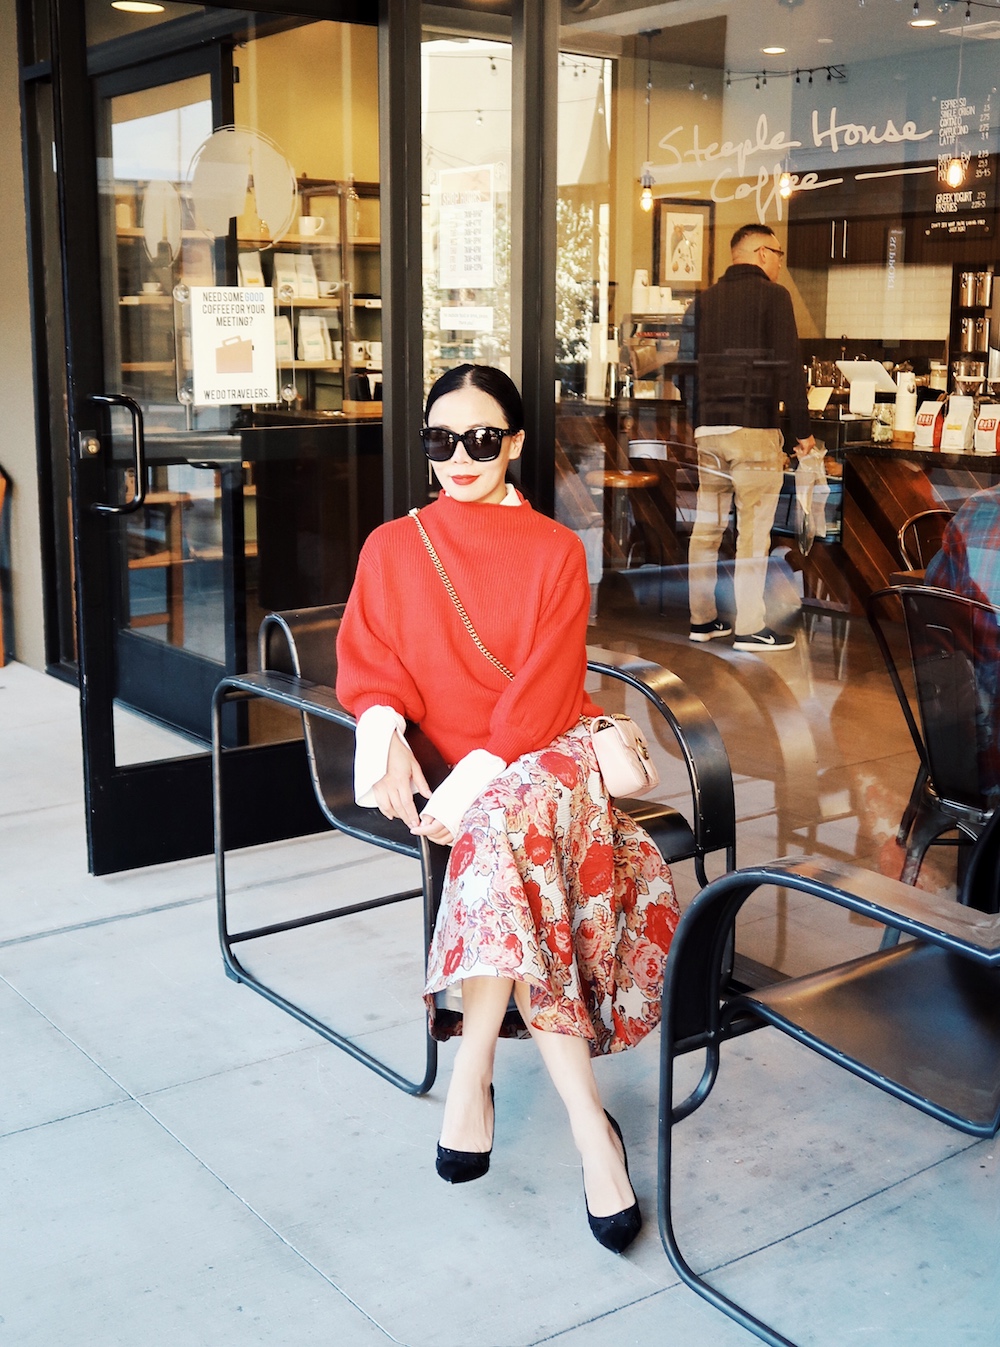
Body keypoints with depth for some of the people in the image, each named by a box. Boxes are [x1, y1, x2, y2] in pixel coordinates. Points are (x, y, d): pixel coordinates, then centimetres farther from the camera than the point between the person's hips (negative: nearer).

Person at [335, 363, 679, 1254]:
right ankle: (589, 1125, -32)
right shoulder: (392, 549, 15)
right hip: (453, 772, 1)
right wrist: (386, 730, -17)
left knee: (512, 817, -37)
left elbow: (548, 687, -3)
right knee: (520, 839, -33)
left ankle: (473, 1080, -31)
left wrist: (473, 779, -18)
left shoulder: (555, 550, 9)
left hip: (550, 750, 0)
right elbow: (367, 664, 7)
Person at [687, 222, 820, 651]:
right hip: (754, 427, -6)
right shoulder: (772, 295, -4)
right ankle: (750, 627, -3)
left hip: (708, 427, 6)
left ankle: (702, 618, 16)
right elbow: (788, 367, -10)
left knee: (706, 526, 10)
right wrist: (803, 431, -6)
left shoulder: (706, 299, 13)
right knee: (754, 528, -4)